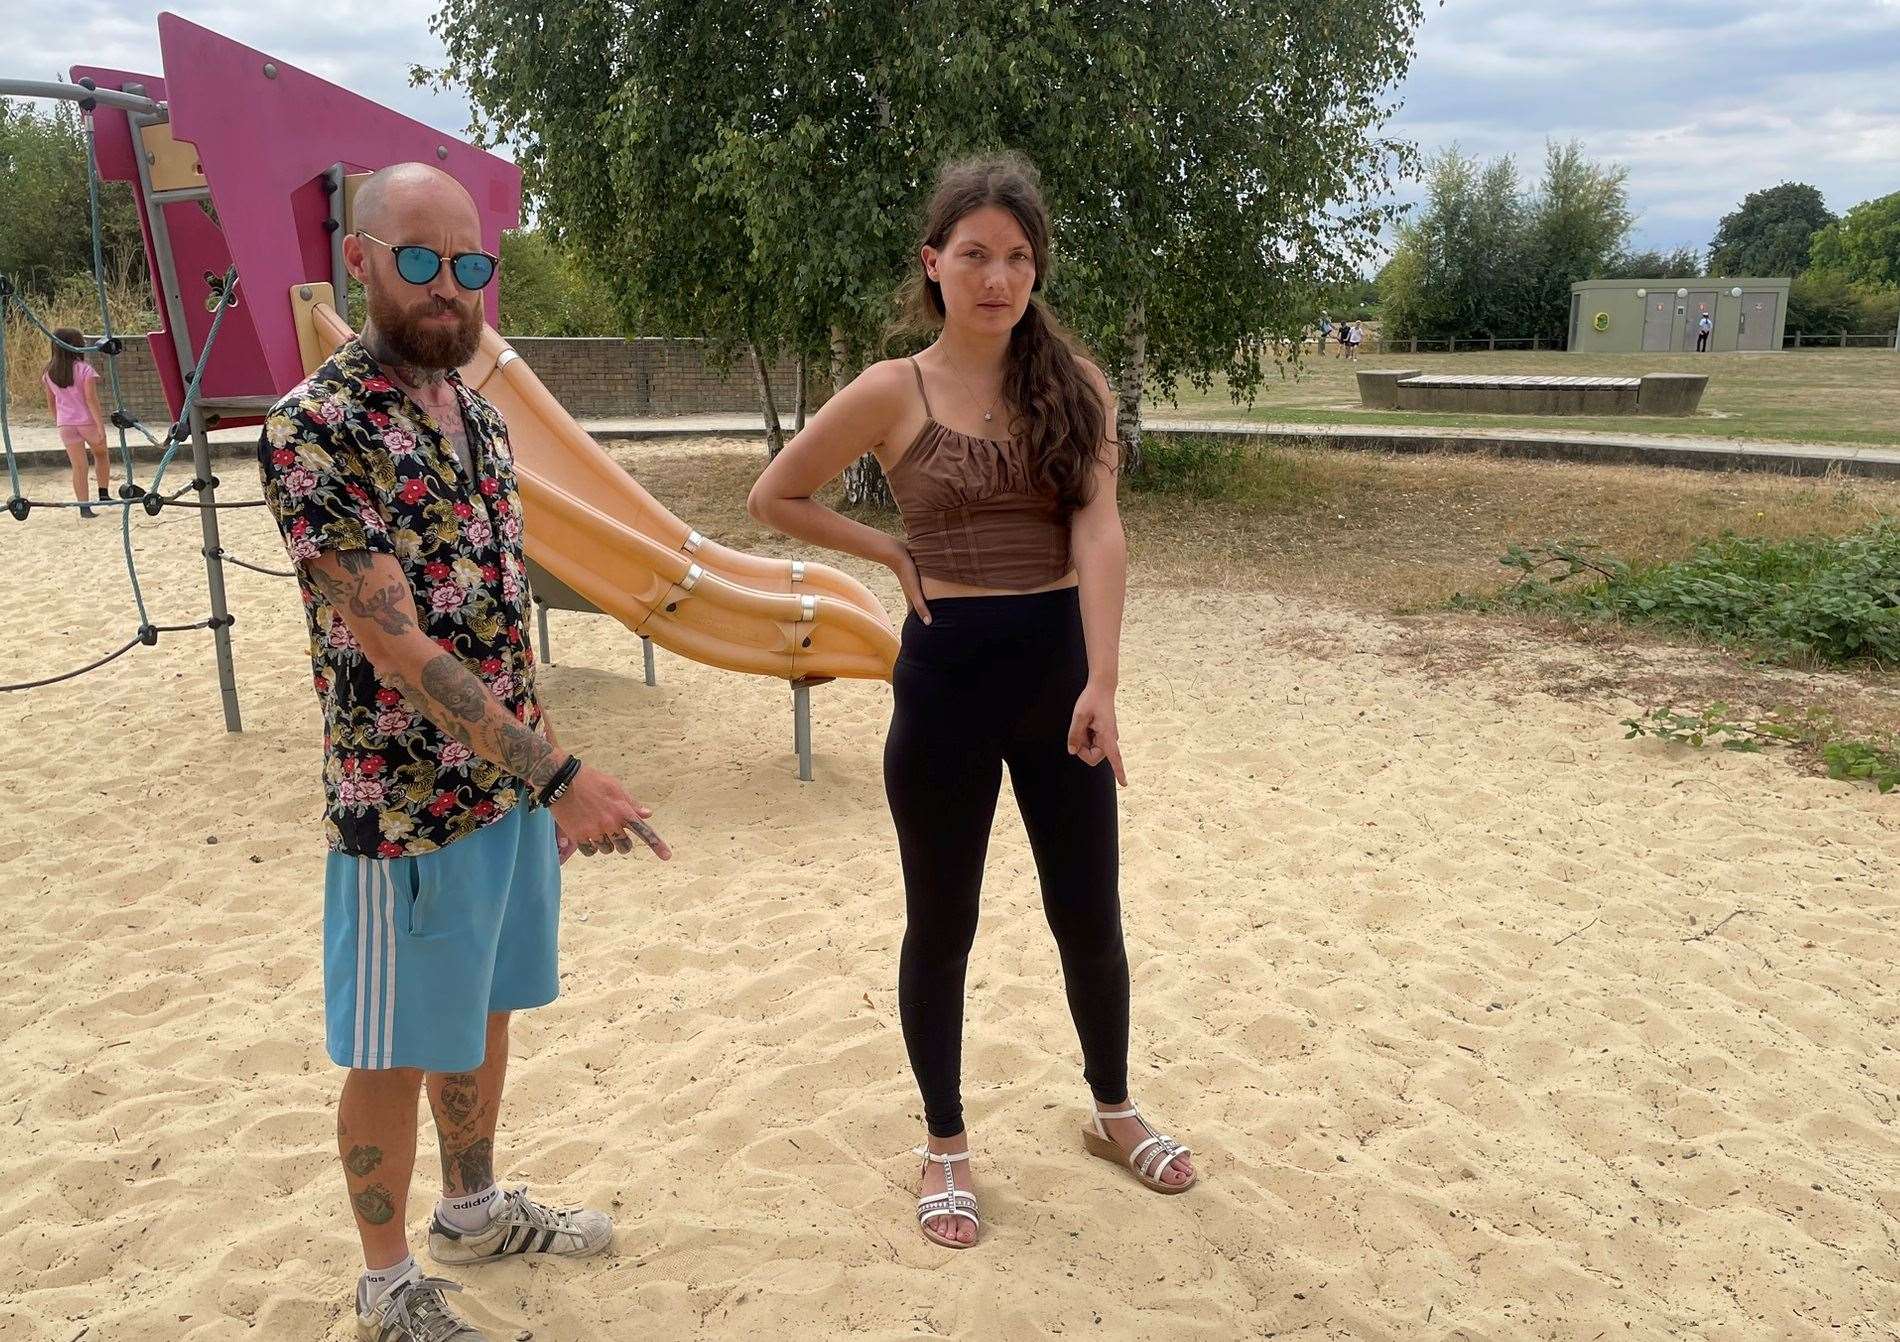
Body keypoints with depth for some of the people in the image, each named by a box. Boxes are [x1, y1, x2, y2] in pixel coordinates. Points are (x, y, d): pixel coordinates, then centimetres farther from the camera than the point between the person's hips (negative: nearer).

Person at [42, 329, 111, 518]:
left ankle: (84, 506, 0)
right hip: (88, 421, -3)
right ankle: (104, 494, 20)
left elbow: (51, 402, 11)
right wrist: (101, 426, -16)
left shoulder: (49, 373, 4)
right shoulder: (85, 369, -11)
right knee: (101, 454, 23)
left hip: (65, 424, 3)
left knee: (78, 466, 5)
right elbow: (91, 399, -16)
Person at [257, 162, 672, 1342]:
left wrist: (548, 775, 14)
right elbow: (392, 645, -24)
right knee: (395, 1053, 9)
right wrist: (557, 774, -28)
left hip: (514, 785, 7)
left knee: (487, 1012, 22)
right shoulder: (318, 428, -17)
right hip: (409, 803, -7)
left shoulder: (481, 417, 7)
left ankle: (476, 1211, 43)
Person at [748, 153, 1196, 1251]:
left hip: (1060, 663, 2)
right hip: (947, 672, -2)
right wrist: (892, 551, 0)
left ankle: (1114, 1110, 38)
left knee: (1089, 914, 13)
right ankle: (947, 1143, 30)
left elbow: (1099, 534, -12)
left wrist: (1101, 684, -23)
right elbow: (774, 498, 5)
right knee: (943, 924, 10)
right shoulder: (893, 392, -5)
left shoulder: (1073, 382, 0)